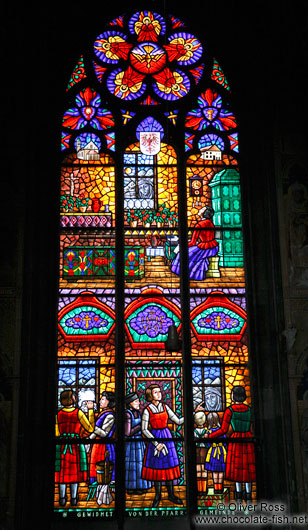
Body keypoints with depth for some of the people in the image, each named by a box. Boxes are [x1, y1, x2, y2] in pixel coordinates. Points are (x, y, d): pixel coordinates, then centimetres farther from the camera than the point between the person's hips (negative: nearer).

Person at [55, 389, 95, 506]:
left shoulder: (58, 414, 1)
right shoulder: (78, 413, -7)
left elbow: (56, 434, 2)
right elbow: (90, 429, -1)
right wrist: (90, 410, 2)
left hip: (61, 446, 2)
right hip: (76, 446, -2)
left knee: (62, 471, 6)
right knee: (75, 471, 6)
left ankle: (62, 499, 8)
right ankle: (74, 499, 8)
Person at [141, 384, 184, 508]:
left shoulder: (165, 407, 4)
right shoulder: (147, 410, -7)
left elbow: (178, 421, 5)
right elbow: (144, 430, -8)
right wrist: (156, 443, -12)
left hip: (167, 437, 3)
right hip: (154, 437, -3)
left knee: (169, 464, 6)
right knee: (156, 466, 2)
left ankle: (171, 494, 16)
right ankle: (157, 495, 15)